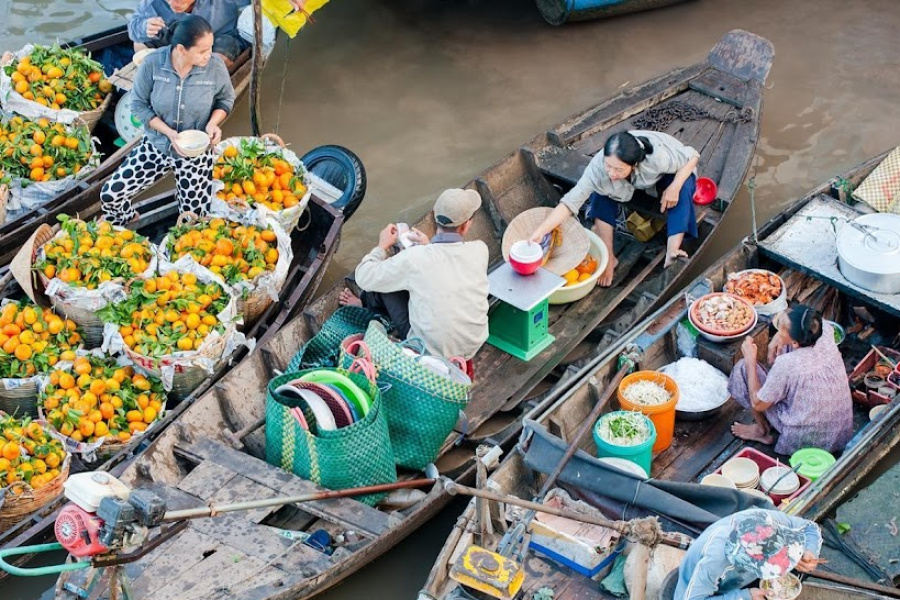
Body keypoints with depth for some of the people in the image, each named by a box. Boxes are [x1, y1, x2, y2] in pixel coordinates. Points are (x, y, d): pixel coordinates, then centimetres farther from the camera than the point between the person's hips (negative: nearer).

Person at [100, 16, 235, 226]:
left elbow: (226, 100, 0)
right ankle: (129, 226, 29)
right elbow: (139, 105, -9)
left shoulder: (215, 66, -19)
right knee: (110, 195, -6)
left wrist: (213, 122, -21)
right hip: (156, 146, 0)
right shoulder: (152, 64, -21)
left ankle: (183, 191, 40)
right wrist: (168, 132, -23)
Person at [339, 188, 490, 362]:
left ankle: (365, 306, 44)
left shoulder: (413, 258, -22)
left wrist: (382, 246, 9)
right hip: (473, 347, 4)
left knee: (384, 281, 11)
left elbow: (364, 278, -7)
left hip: (430, 351, -4)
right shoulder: (480, 250, -12)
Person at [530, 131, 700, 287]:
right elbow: (571, 201, -40)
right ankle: (608, 258, -17)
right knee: (601, 193, -25)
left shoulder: (658, 157, -43)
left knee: (682, 187, -33)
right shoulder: (598, 166, -39)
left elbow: (693, 156, -26)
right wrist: (539, 232, -50)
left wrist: (674, 187, -39)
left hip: (667, 176, -1)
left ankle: (672, 251, -36)